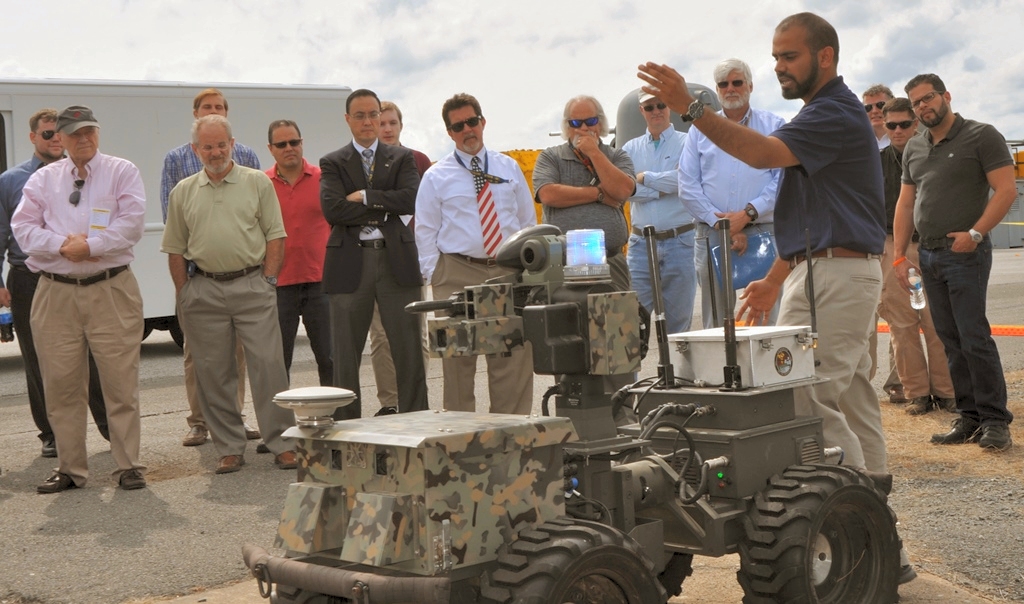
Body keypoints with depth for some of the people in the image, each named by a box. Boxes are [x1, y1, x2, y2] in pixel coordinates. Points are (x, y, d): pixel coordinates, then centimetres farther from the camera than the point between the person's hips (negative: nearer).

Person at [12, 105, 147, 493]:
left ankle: (128, 465, 6)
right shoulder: (42, 179, 14)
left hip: (111, 290, -3)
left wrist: (89, 246, -14)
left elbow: (131, 224, -7)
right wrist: (63, 246, -11)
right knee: (61, 385, 5)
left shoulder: (122, 173, 6)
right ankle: (70, 468, 15)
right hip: (55, 293, 3)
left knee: (120, 383, -3)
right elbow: (24, 228, 4)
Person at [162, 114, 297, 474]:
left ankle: (281, 444, 3)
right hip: (204, 289, 2)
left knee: (268, 364, -5)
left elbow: (275, 235, 4)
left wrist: (267, 279, -5)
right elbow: (175, 249, 13)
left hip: (252, 284, -2)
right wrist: (183, 295, 6)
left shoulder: (258, 183, 5)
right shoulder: (183, 192, 10)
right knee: (213, 371, 4)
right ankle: (229, 448, 14)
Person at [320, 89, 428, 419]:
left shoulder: (402, 158, 11)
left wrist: (364, 196, -9)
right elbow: (332, 209, -9)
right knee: (345, 356, 5)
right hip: (350, 264, 0)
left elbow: (410, 200, -7)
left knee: (409, 352, 2)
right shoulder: (332, 163, 8)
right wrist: (385, 208, -9)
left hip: (397, 260, 1)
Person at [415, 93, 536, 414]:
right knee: (458, 358, 0)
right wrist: (435, 278, -6)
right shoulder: (436, 177, 4)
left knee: (515, 356, 1)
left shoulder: (509, 168, 12)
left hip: (508, 271, 2)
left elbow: (528, 221, 15)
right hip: (458, 273, -2)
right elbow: (425, 232, 3)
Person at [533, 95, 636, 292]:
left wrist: (594, 152, -3)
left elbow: (622, 191, -6)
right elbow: (548, 195, -9)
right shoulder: (550, 157, 10)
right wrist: (599, 194, -4)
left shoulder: (619, 157, 14)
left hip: (611, 262, 1)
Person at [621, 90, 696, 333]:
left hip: (680, 242, -2)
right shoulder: (631, 148, 11)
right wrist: (663, 187, -11)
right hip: (641, 242, 2)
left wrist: (645, 177, -6)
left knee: (679, 319, 5)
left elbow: (685, 179, -15)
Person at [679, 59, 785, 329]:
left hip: (763, 233, -1)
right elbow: (687, 186, 4)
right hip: (711, 235, 1)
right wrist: (721, 223, -7)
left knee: (767, 321, -4)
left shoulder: (774, 126, 9)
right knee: (715, 324, 2)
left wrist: (748, 214, -13)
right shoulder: (700, 130, 13)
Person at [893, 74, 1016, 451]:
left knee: (974, 337, -10)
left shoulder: (981, 136, -3)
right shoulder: (913, 149, 16)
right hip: (928, 255, 7)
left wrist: (975, 234, -18)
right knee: (951, 341, 7)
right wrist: (899, 256, 10)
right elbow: (906, 204, 18)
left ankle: (995, 420, -3)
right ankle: (969, 417, 12)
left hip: (965, 253, -6)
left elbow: (1006, 189, -10)